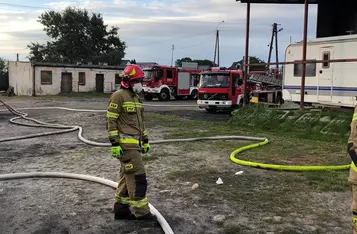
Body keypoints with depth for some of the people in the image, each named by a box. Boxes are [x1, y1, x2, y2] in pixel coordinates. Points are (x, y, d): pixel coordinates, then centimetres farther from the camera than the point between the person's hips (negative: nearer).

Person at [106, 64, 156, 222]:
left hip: (135, 143, 9)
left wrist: (145, 141, 21)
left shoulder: (135, 97, 17)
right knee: (137, 176, -8)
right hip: (125, 144, -9)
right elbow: (111, 121, -14)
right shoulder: (118, 96, -11)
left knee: (127, 176, 12)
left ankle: (120, 209, 20)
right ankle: (141, 211, -1)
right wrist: (114, 144, -19)